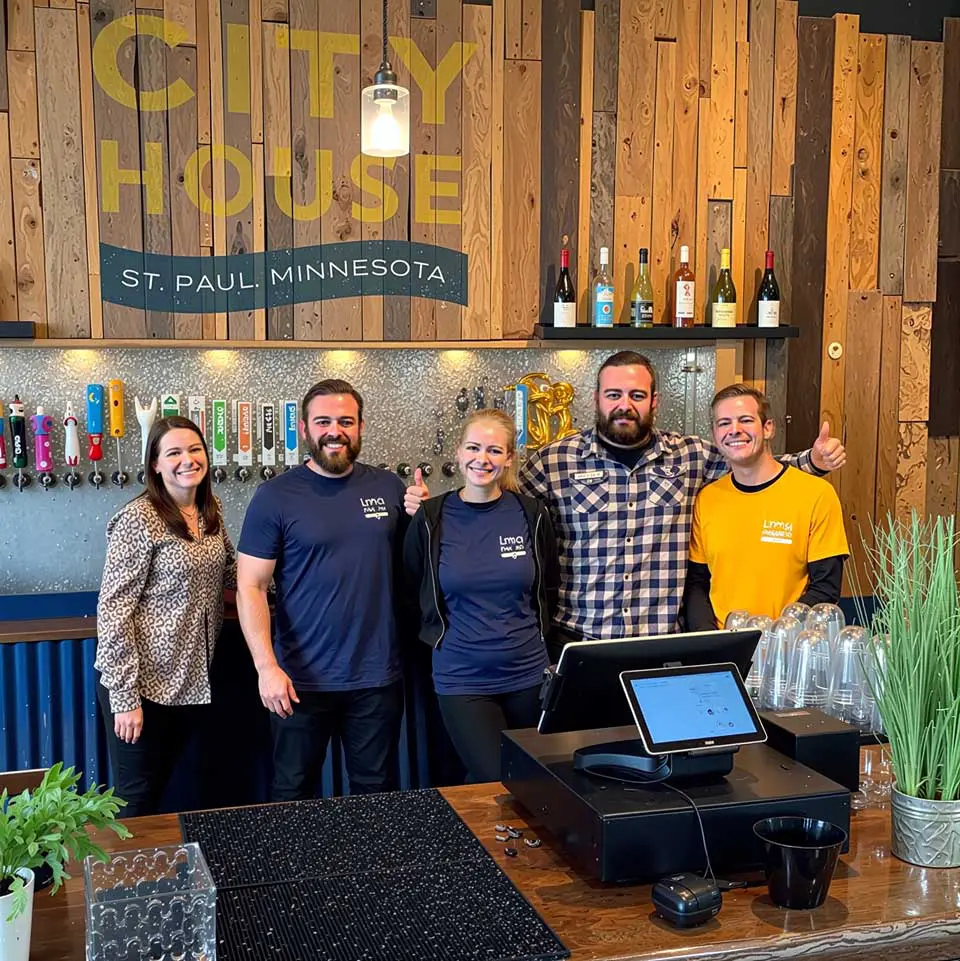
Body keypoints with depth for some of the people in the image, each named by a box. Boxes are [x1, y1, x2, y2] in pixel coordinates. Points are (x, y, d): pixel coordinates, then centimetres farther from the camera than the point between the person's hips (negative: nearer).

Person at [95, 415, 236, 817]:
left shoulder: (210, 512, 5)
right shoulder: (138, 519, -16)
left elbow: (228, 571, 19)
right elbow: (114, 610, -17)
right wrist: (124, 697, -18)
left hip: (192, 681, 6)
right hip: (143, 683, -6)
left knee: (161, 789, 19)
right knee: (136, 799, 6)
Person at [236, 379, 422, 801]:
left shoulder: (389, 487, 4)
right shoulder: (275, 496, -6)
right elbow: (250, 587, -7)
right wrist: (267, 667, -16)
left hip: (378, 677, 3)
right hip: (302, 680, -2)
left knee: (377, 793, 16)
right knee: (293, 796, 14)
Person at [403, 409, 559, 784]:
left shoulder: (531, 514, -1)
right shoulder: (431, 518, -5)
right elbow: (412, 593, 7)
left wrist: (534, 631, 5)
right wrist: (440, 636, 4)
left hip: (528, 674, 3)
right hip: (462, 679, -2)